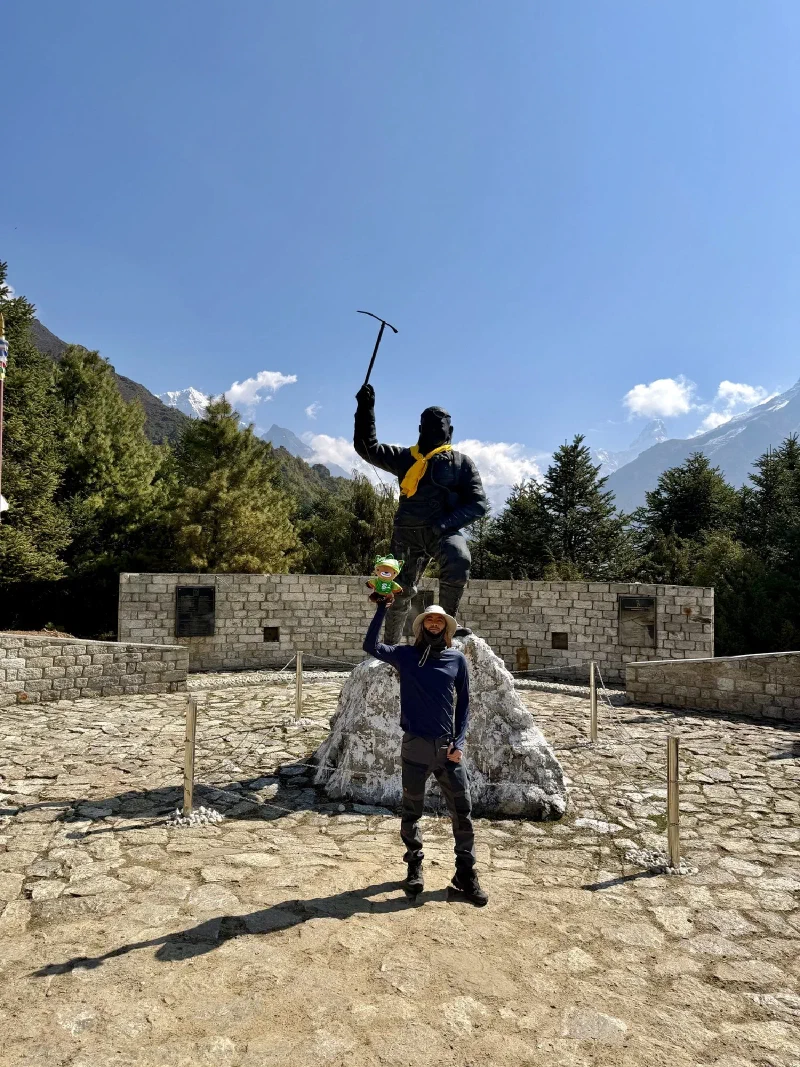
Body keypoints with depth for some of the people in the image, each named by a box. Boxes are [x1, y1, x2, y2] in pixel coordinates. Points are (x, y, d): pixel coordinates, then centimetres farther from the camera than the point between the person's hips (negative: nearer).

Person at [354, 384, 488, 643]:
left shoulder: (462, 463, 10)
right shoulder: (405, 458, 16)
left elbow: (479, 504, 2)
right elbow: (367, 448, 13)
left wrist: (446, 522, -14)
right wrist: (366, 409, 1)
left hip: (444, 531, -1)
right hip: (409, 531, 2)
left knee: (459, 561, -33)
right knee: (401, 591, 0)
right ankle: (389, 645, 18)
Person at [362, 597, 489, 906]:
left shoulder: (457, 659, 2)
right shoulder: (406, 655, 0)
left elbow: (463, 703, 6)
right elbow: (371, 646, -11)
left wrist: (459, 742, -3)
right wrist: (382, 608, -14)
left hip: (448, 747, 1)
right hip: (415, 747, -1)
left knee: (462, 812, 3)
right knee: (412, 812, 12)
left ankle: (465, 874, 18)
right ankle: (414, 868, 31)